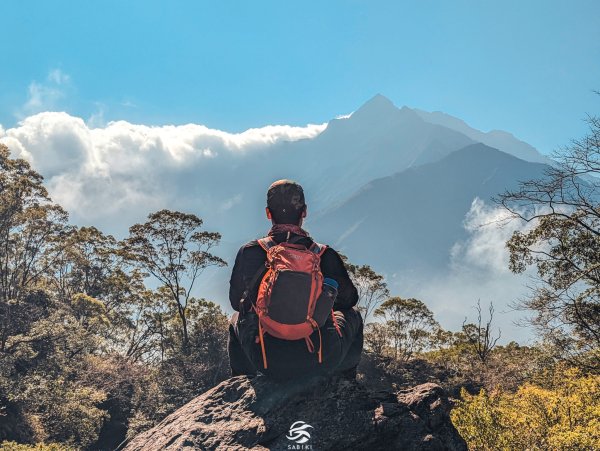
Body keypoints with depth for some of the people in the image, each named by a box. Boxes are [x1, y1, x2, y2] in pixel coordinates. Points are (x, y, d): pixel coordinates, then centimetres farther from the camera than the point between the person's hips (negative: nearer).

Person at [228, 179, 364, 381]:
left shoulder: (249, 252, -5)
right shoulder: (324, 254, -6)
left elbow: (236, 301, 10)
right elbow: (348, 299, 8)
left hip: (267, 364, 1)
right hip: (322, 363, -1)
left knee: (237, 319, 34)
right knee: (352, 314, 30)